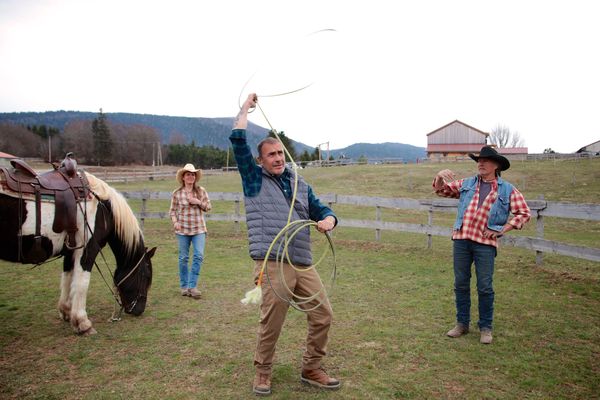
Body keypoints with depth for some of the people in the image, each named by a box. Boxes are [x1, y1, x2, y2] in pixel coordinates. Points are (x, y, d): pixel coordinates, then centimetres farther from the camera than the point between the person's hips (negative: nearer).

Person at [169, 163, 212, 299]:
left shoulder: (201, 191, 3)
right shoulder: (177, 193, 0)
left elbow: (208, 207, 7)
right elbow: (172, 211, 4)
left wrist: (198, 202, -11)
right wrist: (175, 222, -14)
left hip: (199, 229, 1)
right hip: (182, 229, -1)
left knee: (199, 255, -9)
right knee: (183, 258, 8)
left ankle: (192, 286, 2)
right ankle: (184, 286, 23)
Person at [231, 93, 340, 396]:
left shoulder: (300, 184, 19)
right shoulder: (254, 178, 5)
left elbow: (321, 210, 20)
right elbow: (238, 140, -3)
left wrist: (328, 220, -4)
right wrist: (246, 108, 8)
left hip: (303, 264, 5)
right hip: (272, 264, -5)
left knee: (323, 315, 7)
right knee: (271, 323, 0)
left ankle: (311, 369, 26)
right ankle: (262, 372, 25)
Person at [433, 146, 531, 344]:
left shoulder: (507, 190, 5)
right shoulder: (466, 184, 13)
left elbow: (524, 213, 5)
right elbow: (441, 190, 16)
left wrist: (503, 229, -4)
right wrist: (440, 177, -6)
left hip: (485, 243, -3)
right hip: (461, 239, 3)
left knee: (485, 288, 2)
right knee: (460, 284, 9)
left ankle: (485, 328, 18)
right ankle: (462, 324, 22)